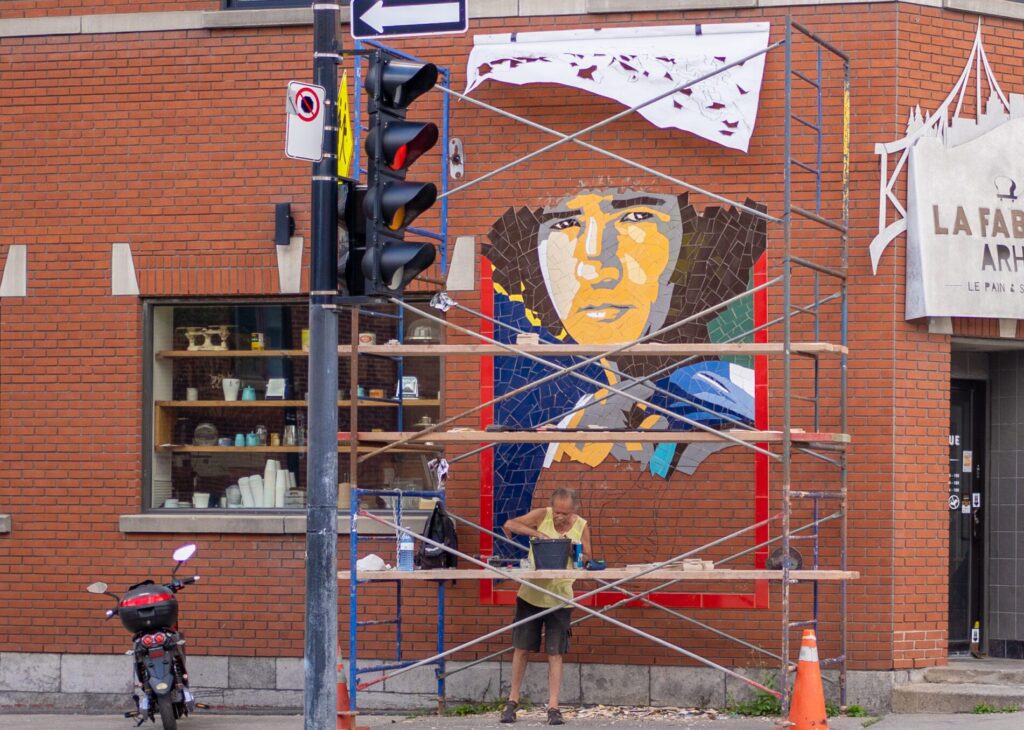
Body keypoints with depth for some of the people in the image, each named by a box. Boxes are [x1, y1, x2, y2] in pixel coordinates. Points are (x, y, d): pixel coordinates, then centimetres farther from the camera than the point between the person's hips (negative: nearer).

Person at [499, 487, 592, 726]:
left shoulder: (582, 527, -3)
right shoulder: (542, 515, -7)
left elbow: (587, 559, 0)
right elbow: (509, 525, -10)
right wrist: (535, 533, -22)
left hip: (559, 598, 0)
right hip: (531, 595, 0)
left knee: (555, 653, -1)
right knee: (521, 649, 5)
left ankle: (553, 708, 0)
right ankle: (512, 701, 17)